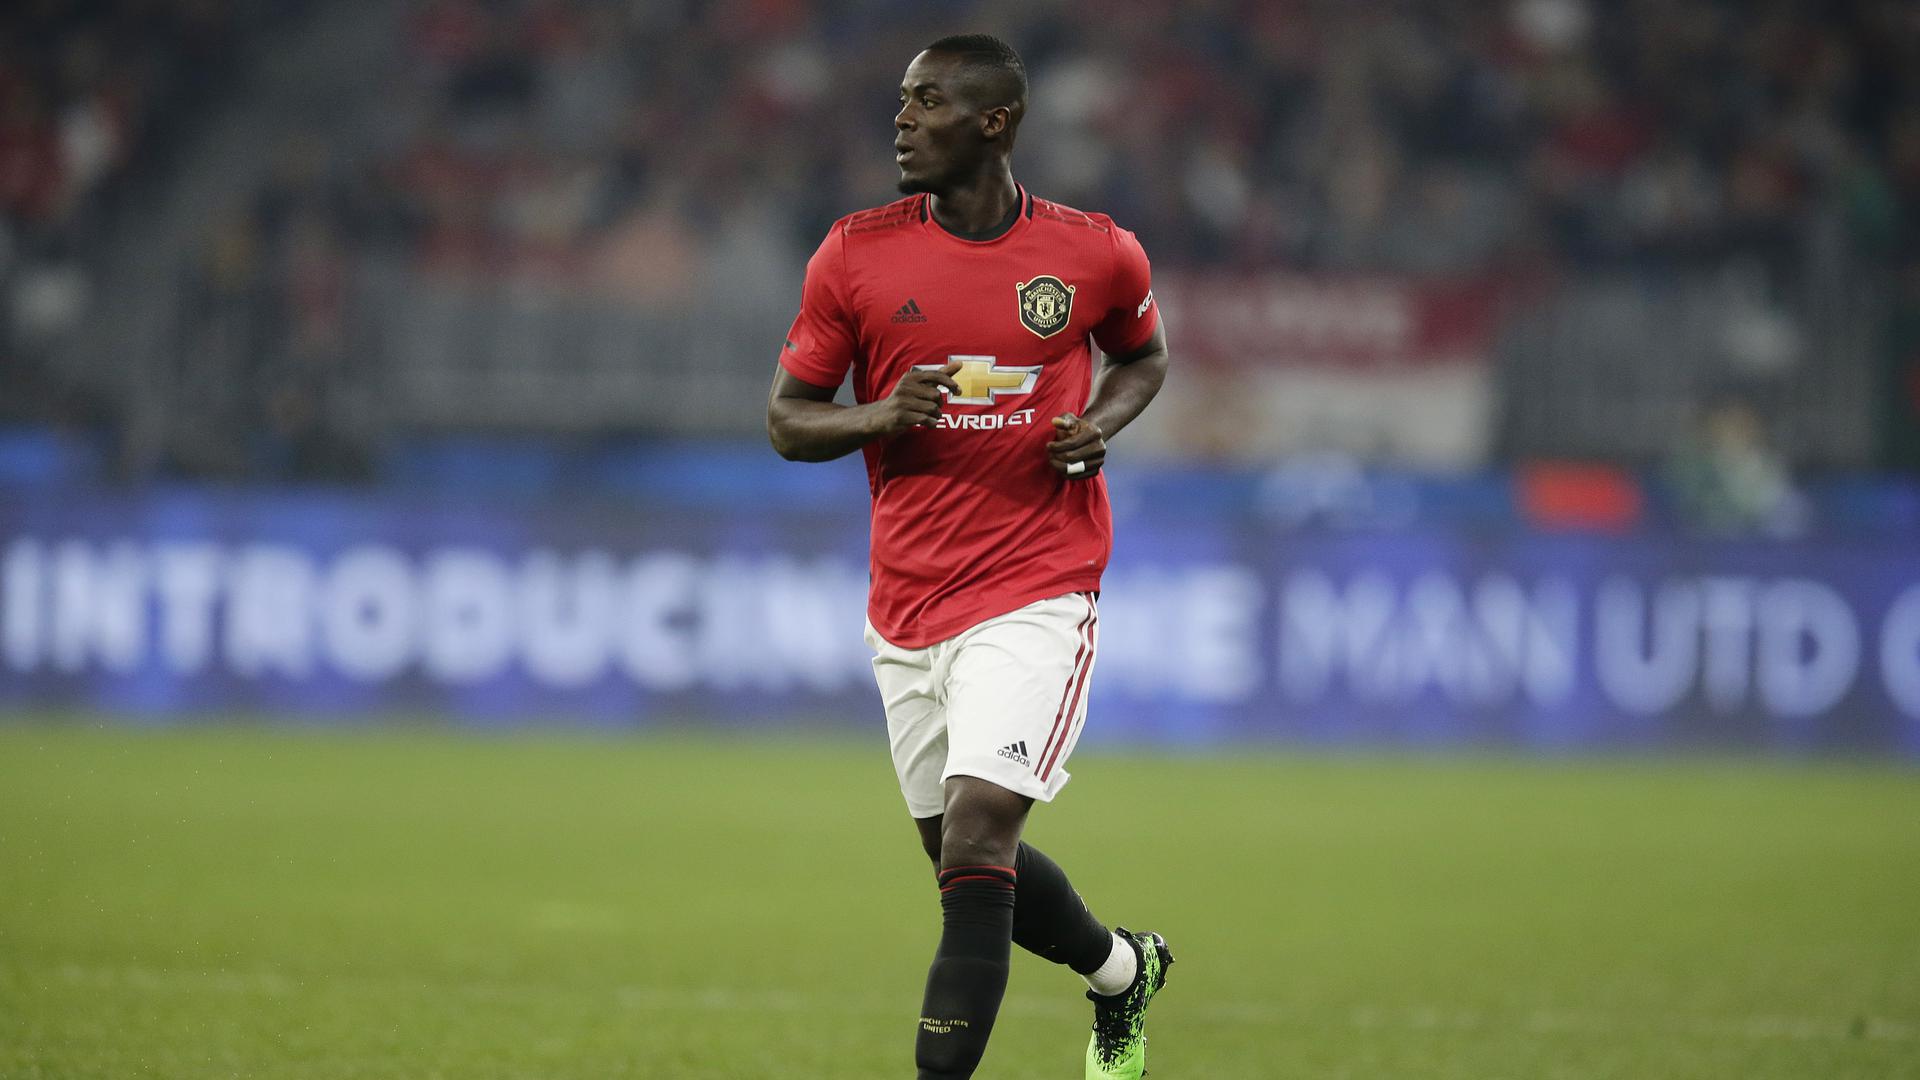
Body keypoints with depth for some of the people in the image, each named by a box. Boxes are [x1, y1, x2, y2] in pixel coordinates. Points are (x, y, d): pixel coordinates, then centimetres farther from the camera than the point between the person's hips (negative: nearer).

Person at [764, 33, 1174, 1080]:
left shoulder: (1094, 251, -2)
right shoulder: (856, 254, 0)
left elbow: (1143, 354, 19)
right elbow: (786, 417, 5)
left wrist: (1101, 424, -3)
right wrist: (877, 417, -16)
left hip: (1035, 592, -4)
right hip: (905, 603, 4)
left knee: (975, 842, -18)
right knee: (960, 856, 13)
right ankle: (1122, 968, 41)